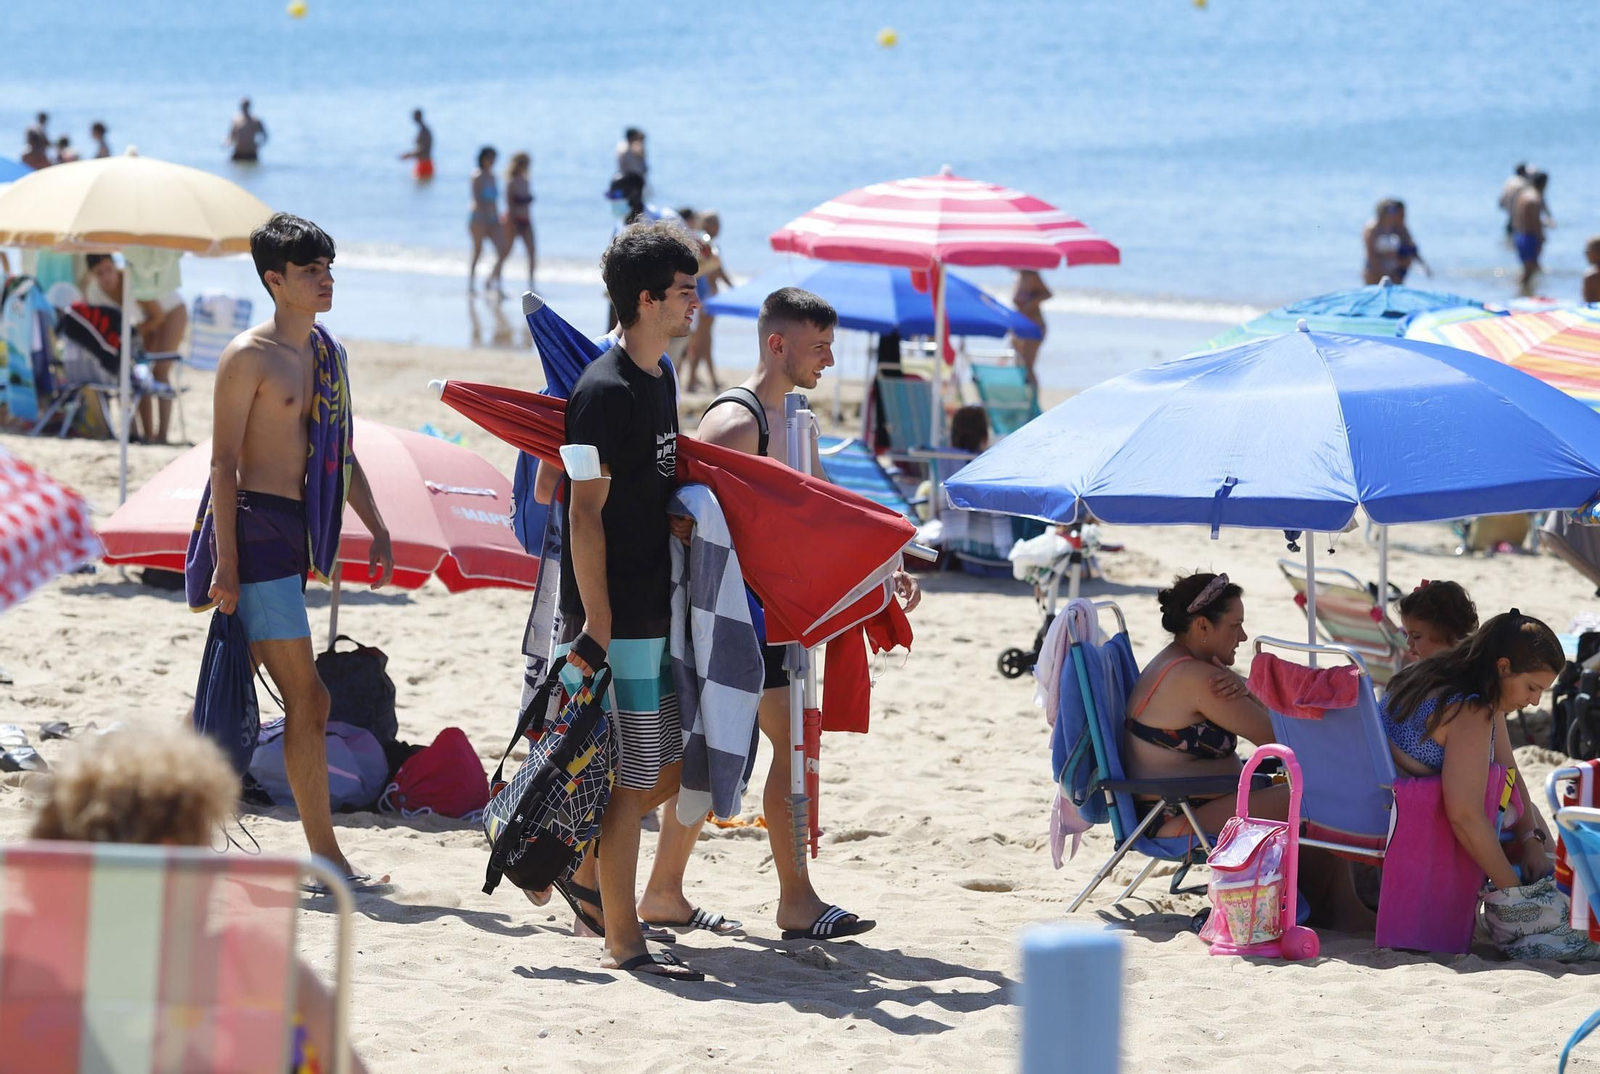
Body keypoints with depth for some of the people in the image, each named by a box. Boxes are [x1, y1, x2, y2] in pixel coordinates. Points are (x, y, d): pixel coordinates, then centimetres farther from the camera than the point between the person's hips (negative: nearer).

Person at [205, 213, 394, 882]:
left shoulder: (327, 352, 15)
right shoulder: (248, 357, -10)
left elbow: (341, 454, 22)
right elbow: (224, 463, -12)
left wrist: (377, 530, 16)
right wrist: (227, 564, -17)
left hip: (299, 527, 8)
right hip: (257, 526, -8)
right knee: (307, 698, -9)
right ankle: (326, 857, -6)